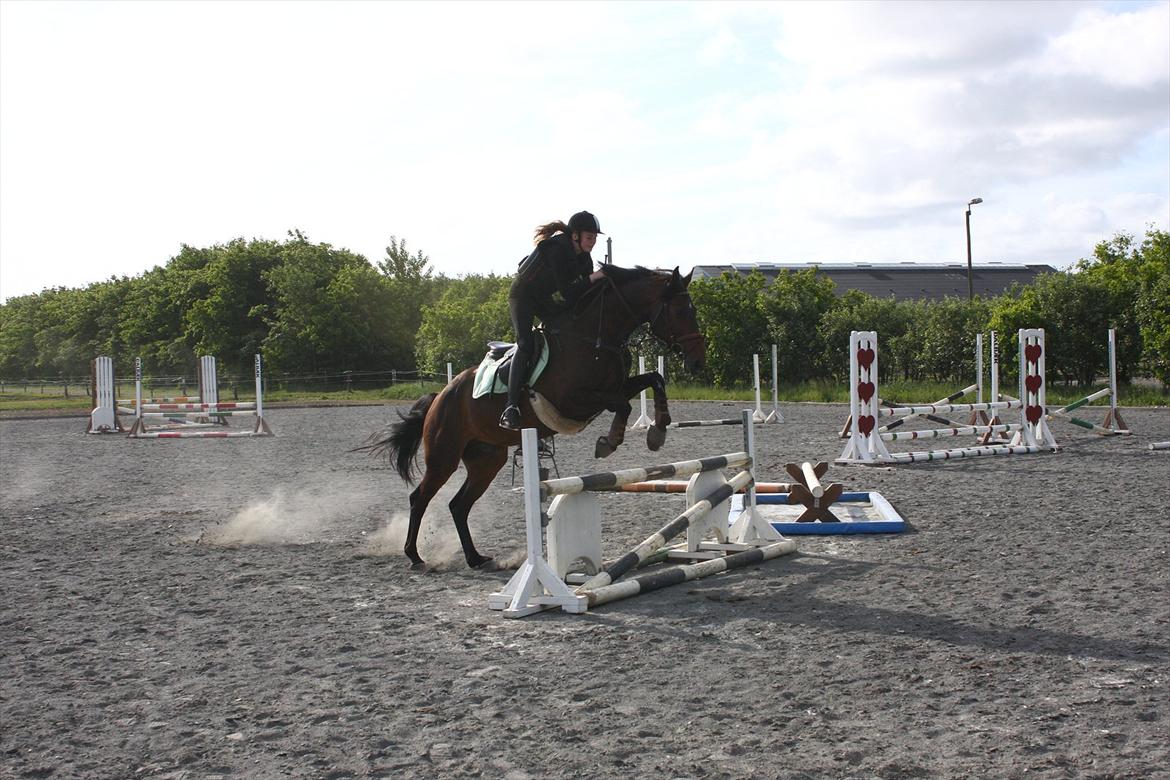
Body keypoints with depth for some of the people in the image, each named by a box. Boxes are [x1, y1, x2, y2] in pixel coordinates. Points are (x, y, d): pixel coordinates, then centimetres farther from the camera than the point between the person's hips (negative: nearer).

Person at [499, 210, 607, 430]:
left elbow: (587, 291, 2)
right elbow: (567, 292, -32)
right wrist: (593, 277, -32)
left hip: (544, 298, 9)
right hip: (522, 295, -9)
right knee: (526, 344, -23)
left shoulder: (583, 257, -4)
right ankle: (510, 408, -32)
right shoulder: (556, 250, -30)